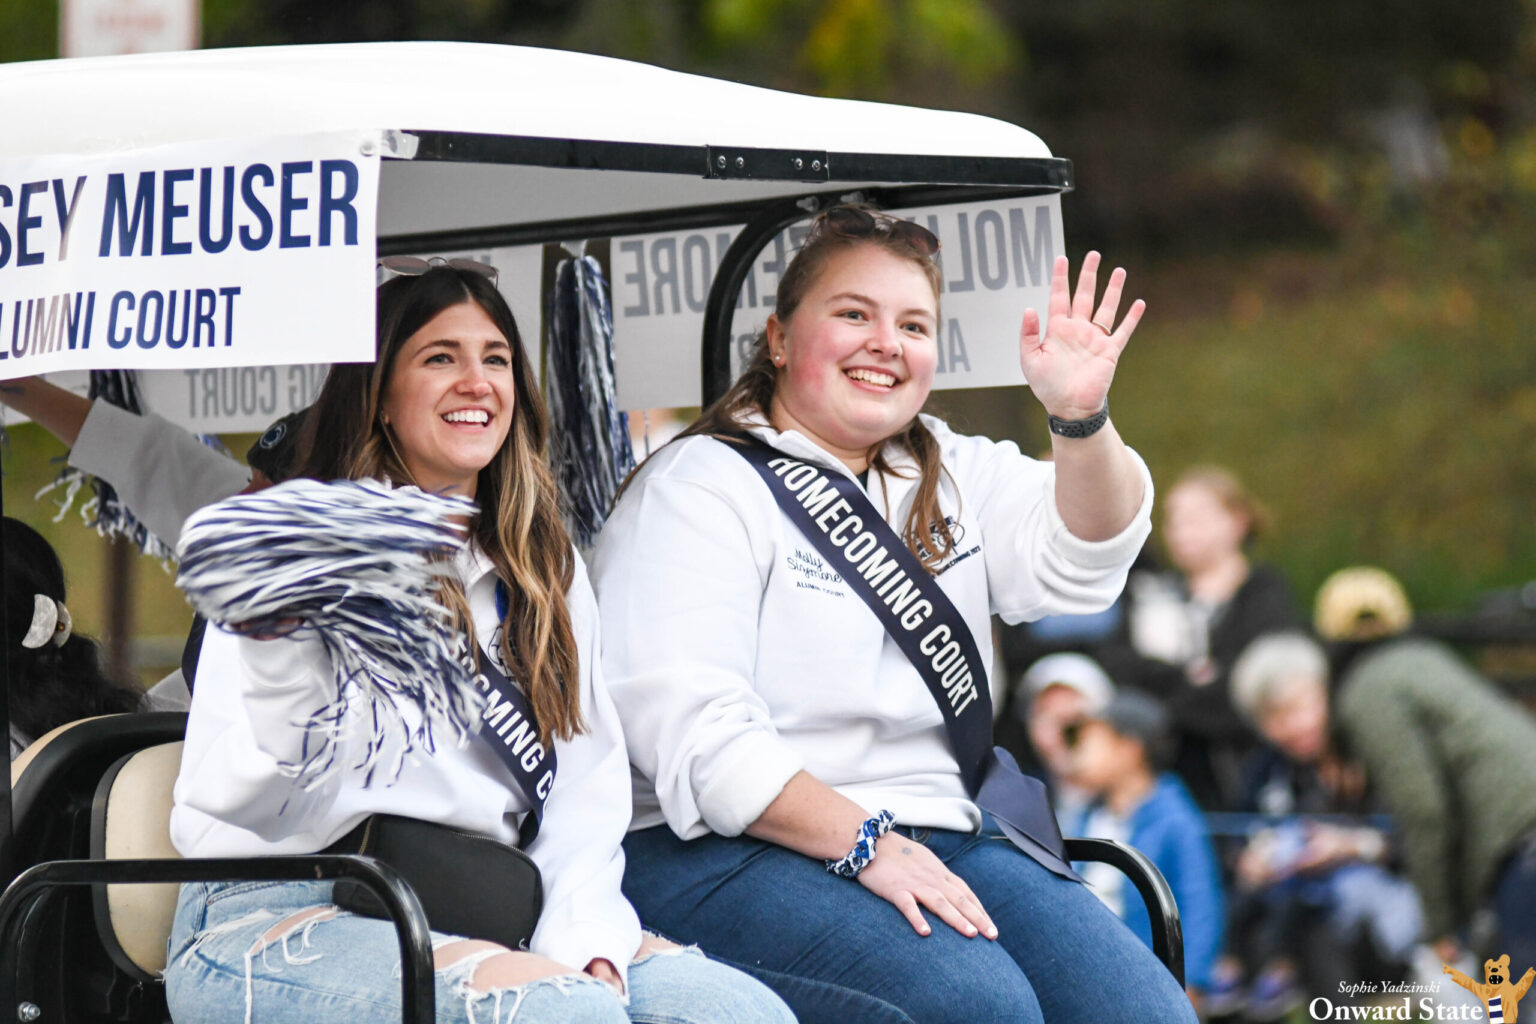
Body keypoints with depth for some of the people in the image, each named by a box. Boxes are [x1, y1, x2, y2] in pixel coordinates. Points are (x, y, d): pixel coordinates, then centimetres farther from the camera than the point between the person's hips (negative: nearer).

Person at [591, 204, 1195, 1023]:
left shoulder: (955, 477, 21)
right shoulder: (697, 491, -1)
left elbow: (1080, 560, 1)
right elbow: (690, 730, -13)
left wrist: (1081, 418, -18)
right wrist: (863, 844, -20)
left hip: (941, 841, 7)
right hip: (731, 854, -6)